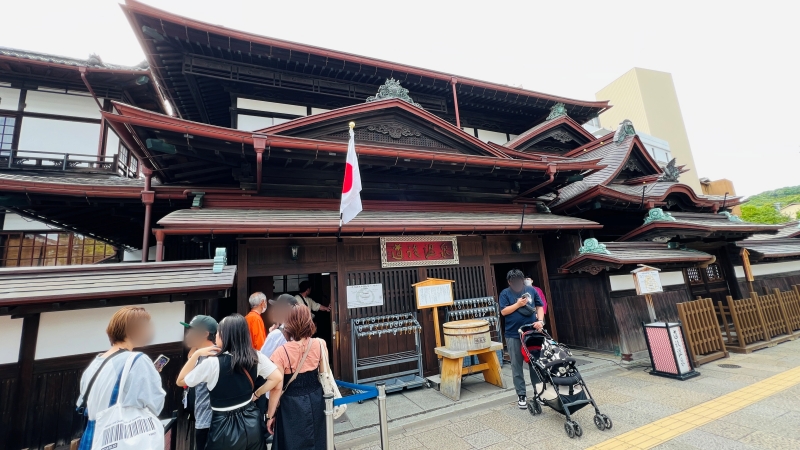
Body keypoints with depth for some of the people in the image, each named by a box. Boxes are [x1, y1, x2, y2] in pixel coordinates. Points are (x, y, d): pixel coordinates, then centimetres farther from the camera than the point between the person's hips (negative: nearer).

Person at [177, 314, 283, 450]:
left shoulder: (213, 363, -21)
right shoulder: (255, 357, -10)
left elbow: (180, 381, -4)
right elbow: (277, 378, -5)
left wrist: (196, 354, -7)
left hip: (226, 428, -3)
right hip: (252, 422, 4)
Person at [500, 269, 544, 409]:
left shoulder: (531, 290, 5)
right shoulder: (505, 293, -2)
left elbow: (539, 307, 6)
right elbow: (503, 311, -7)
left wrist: (540, 321, -9)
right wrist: (518, 304, -15)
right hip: (513, 335, -2)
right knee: (516, 365, 5)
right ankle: (521, 394, 17)